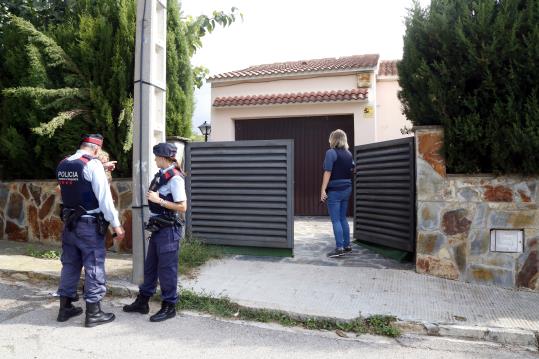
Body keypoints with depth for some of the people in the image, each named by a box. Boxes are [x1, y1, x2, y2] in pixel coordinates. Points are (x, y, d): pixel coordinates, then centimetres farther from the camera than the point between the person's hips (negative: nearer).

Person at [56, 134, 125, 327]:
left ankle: (65, 307, 26)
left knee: (69, 265, 16)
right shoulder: (92, 164, -15)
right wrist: (116, 224, -11)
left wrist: (101, 169, 27)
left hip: (69, 222, 7)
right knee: (94, 267, 1)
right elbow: (104, 197, -17)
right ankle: (93, 313, 8)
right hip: (89, 224, -7)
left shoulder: (62, 164, 6)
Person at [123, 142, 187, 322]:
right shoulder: (161, 175, 7)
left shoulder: (175, 178, -17)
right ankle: (142, 301, 32)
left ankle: (169, 306, 19)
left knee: (166, 268, 3)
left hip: (168, 229, -9)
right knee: (150, 266, 18)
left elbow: (182, 207, -19)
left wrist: (159, 200, -19)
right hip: (157, 228, 9)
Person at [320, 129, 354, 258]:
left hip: (335, 190, -7)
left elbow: (328, 172, -17)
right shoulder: (348, 153, 10)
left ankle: (339, 248, -4)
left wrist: (323, 190, -17)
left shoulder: (331, 152, -11)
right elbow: (352, 171, 16)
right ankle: (347, 246, 18)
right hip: (346, 189, 7)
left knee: (336, 220, -4)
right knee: (343, 219, 14)